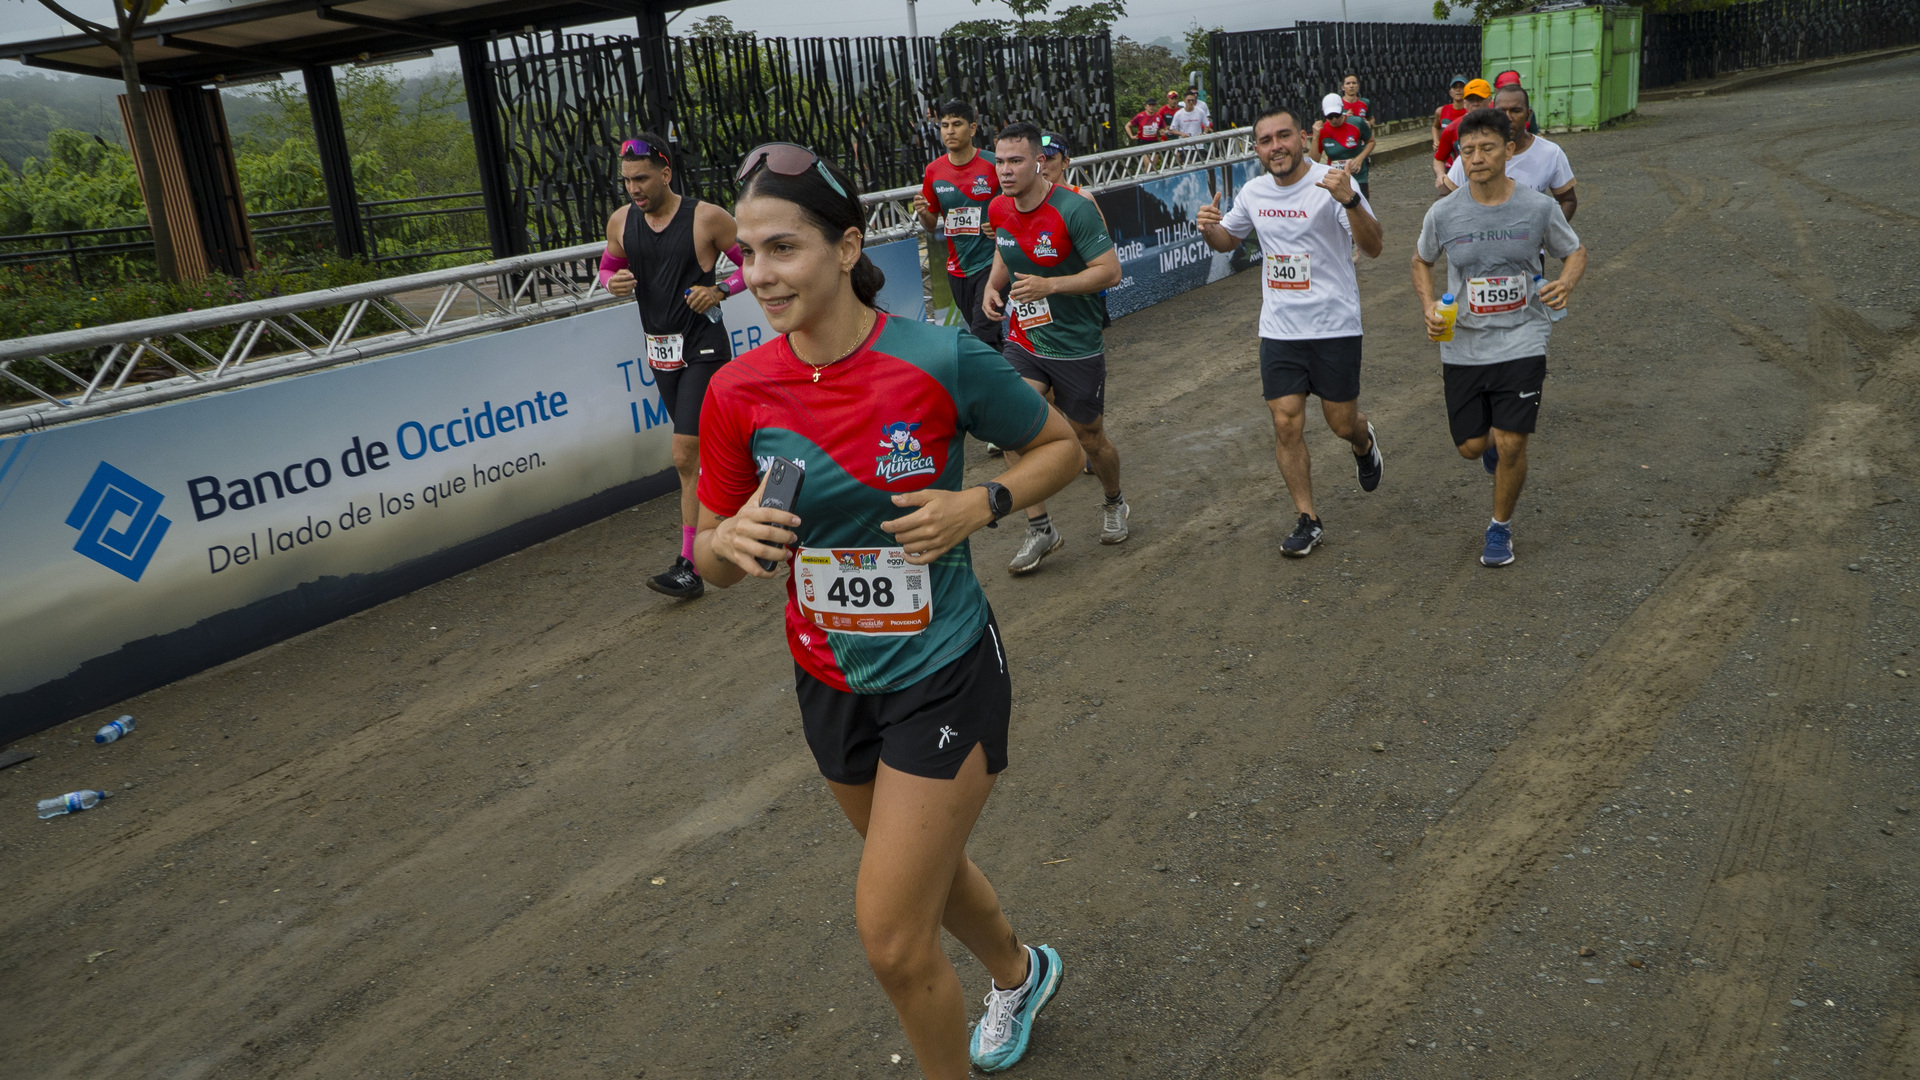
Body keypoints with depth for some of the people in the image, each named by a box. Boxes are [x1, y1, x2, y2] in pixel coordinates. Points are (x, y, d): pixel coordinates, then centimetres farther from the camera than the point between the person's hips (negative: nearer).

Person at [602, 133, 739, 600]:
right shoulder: (621, 222, 3)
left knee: (686, 458, -11)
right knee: (706, 447, 15)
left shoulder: (707, 218, -11)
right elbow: (608, 266, 19)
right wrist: (614, 282, -4)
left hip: (703, 348, -6)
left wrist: (720, 290, -18)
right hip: (660, 350, 6)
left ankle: (689, 567, -7)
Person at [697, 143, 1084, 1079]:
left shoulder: (942, 359, -19)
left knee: (893, 941, -4)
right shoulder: (739, 392, -9)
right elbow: (712, 560, 2)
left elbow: (1061, 448, -2)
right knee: (926, 865, 27)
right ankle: (1019, 970, 60)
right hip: (831, 681, 5)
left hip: (943, 677, -5)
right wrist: (729, 540, -21)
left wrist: (981, 505, -19)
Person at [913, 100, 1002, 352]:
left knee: (984, 335, -16)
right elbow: (932, 225, 13)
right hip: (957, 269, 5)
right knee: (975, 329, 15)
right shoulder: (934, 170, 4)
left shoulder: (993, 164, -8)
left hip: (990, 263, -5)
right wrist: (922, 213, -10)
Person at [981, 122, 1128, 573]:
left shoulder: (1074, 209, -19)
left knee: (1089, 438, 10)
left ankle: (1114, 504, 41)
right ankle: (1040, 530, -2)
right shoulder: (999, 209, 0)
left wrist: (1050, 286, -28)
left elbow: (1110, 271, -18)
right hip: (1023, 341, 4)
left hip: (1077, 346, -4)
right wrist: (994, 284, 2)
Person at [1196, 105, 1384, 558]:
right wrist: (1209, 229, -3)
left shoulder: (1332, 184, -12)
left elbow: (1373, 248, -19)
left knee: (1342, 422, 7)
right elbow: (1227, 240, 21)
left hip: (1334, 325, -3)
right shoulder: (1254, 192, 4)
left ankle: (1364, 442, 46)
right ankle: (1308, 520, 13)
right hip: (1279, 328, 4)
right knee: (1286, 423, -1)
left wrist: (1350, 200, -36)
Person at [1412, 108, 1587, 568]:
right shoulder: (1443, 213, -6)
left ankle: (1501, 526, 18)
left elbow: (1575, 251, 8)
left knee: (1510, 445, -8)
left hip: (1521, 341, -2)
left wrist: (1566, 282, -15)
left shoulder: (1539, 207, -8)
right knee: (1471, 446, 7)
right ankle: (1494, 440, 47)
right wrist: (1428, 307, -5)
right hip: (1462, 346, 2)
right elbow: (1421, 261, 12)